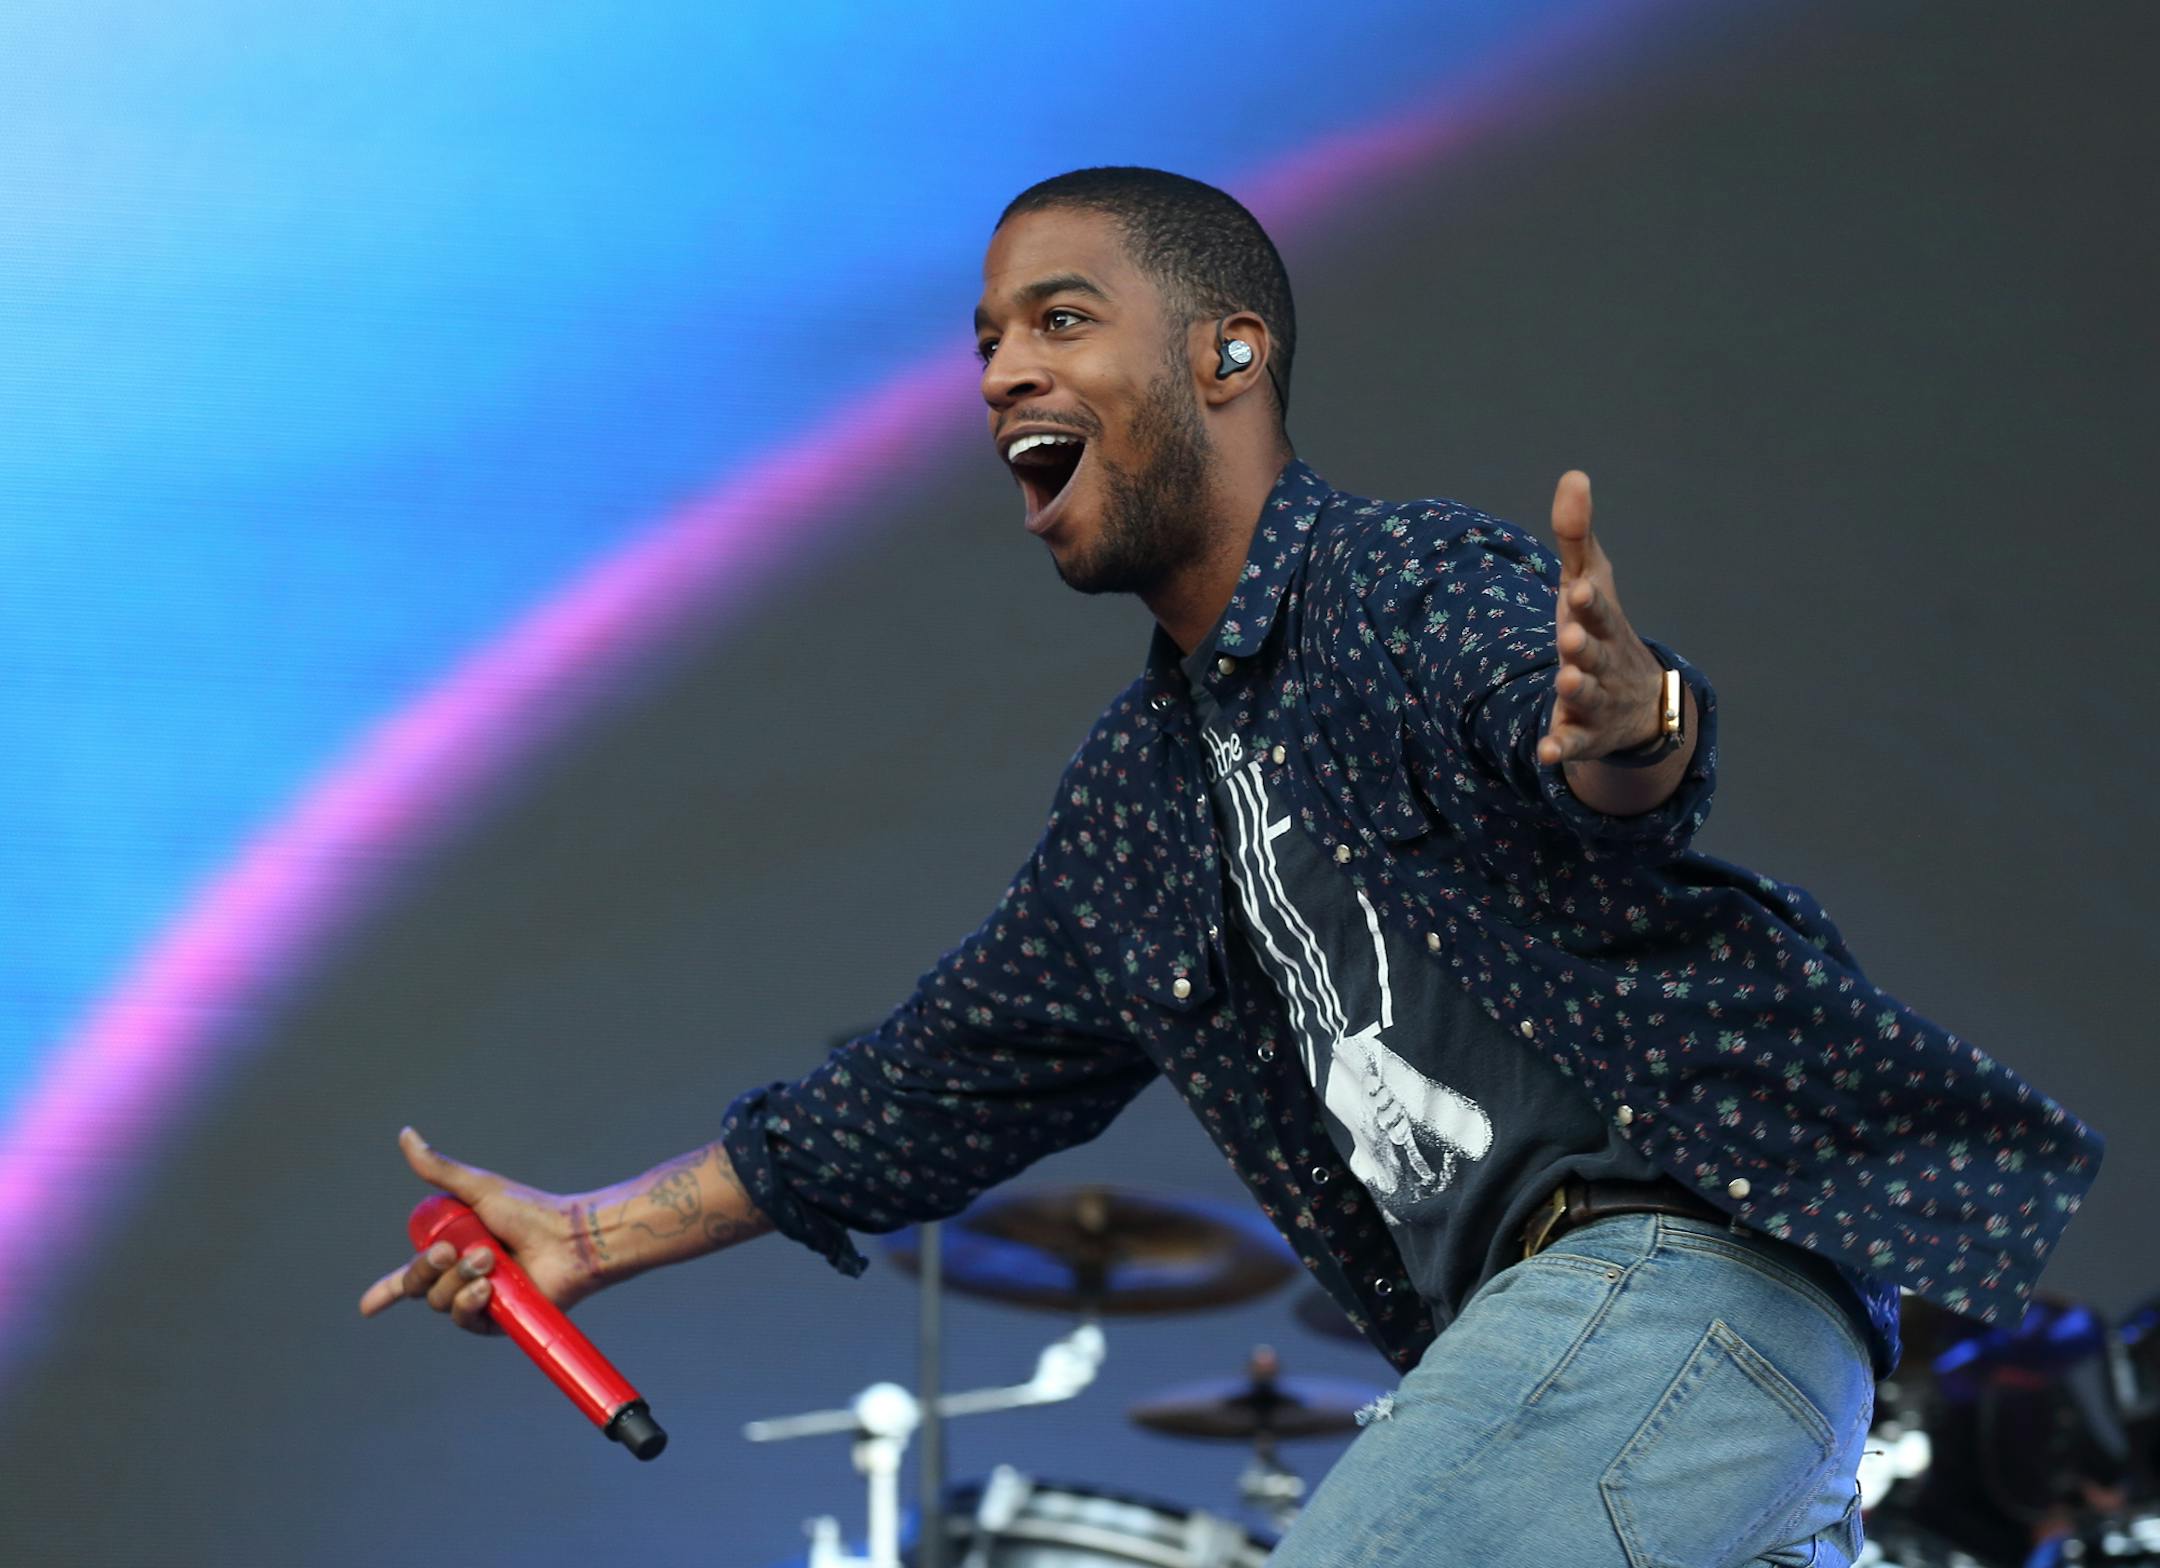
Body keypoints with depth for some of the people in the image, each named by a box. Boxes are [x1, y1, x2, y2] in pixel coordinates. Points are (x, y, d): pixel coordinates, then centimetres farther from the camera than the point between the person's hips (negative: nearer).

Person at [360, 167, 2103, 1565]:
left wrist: (1628, 726, -55)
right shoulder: (1138, 791, 20)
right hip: (1548, 1333, 10)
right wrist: (604, 1234, 32)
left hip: (1677, 1264, -10)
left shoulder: (1414, 584, -7)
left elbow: (1577, 722, -30)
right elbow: (953, 1077, 29)